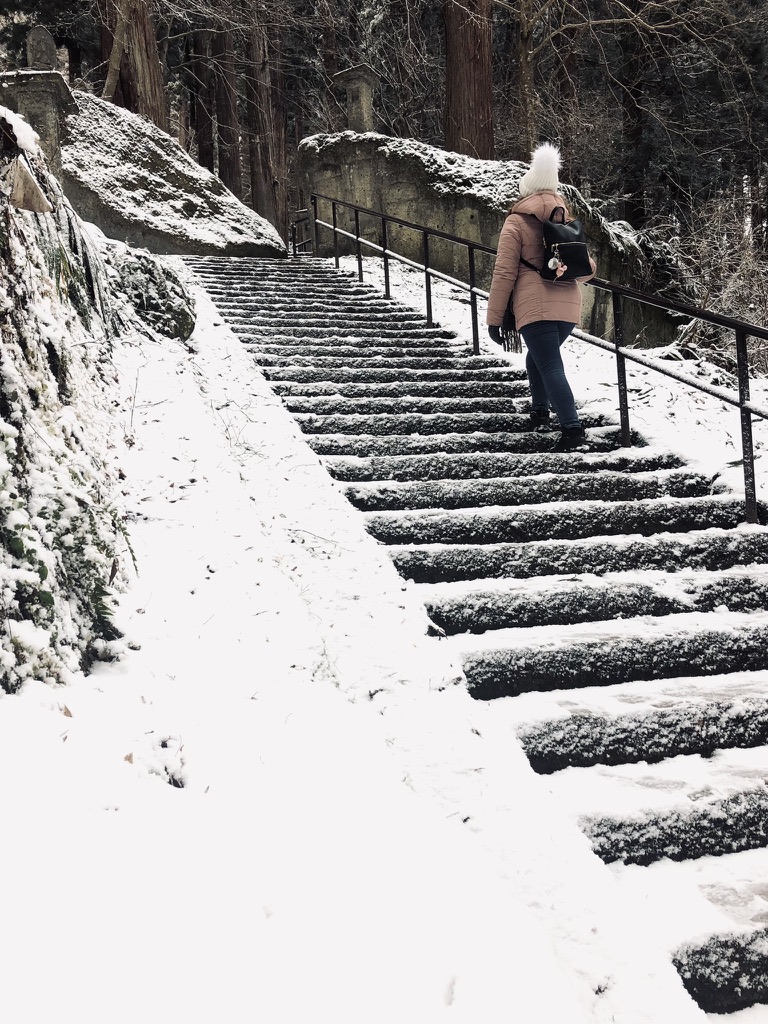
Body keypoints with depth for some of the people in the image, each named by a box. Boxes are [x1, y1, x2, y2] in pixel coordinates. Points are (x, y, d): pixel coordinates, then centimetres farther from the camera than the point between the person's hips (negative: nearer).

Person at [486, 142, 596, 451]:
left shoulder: (516, 222, 1)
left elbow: (504, 273, -4)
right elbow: (587, 268, 18)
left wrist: (494, 318, 0)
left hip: (535, 307, -6)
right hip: (569, 306, 6)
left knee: (550, 367, -9)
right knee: (539, 356, 27)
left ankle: (572, 428, -20)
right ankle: (540, 410, 29)